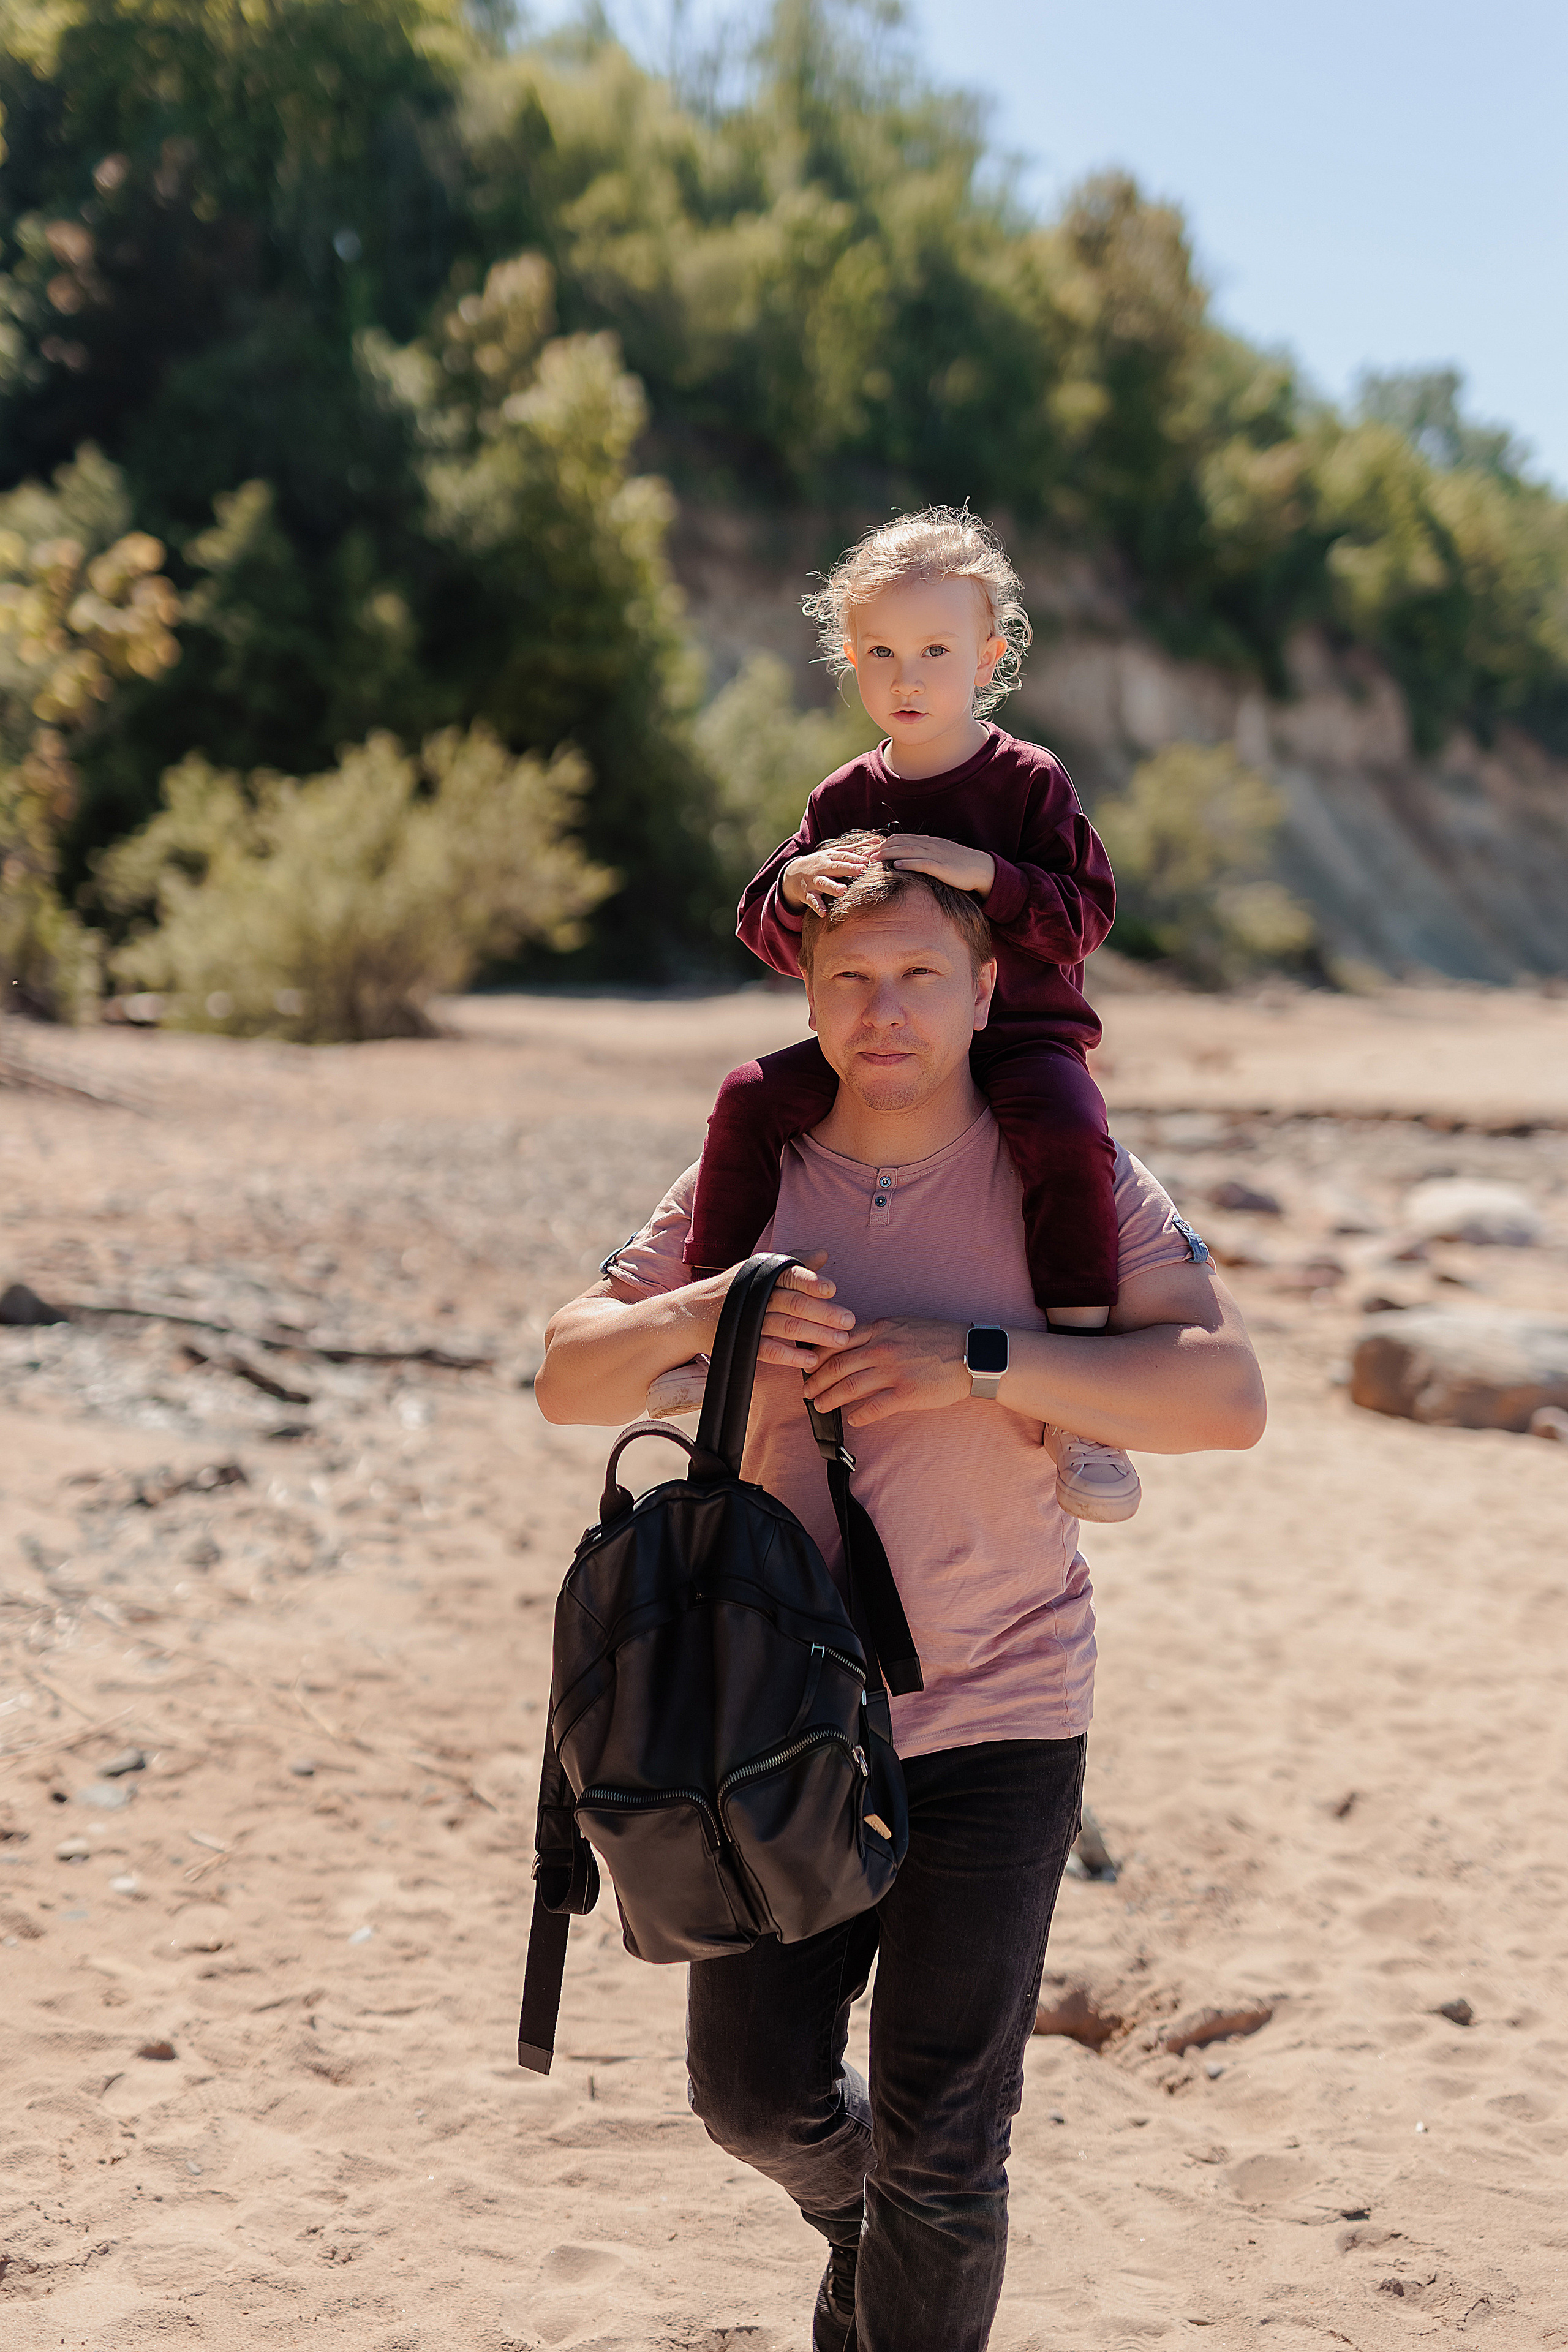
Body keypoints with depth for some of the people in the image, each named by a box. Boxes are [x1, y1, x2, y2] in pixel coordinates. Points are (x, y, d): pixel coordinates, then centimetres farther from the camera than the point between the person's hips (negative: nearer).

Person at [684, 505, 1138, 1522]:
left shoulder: (1029, 780, -2)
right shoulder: (845, 799, 9)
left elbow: (1084, 915, -10)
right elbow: (772, 939, 7)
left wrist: (985, 874, -25)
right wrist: (798, 883, -16)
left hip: (1020, 1029, -4)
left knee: (1069, 1133, -34)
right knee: (752, 1096, -19)